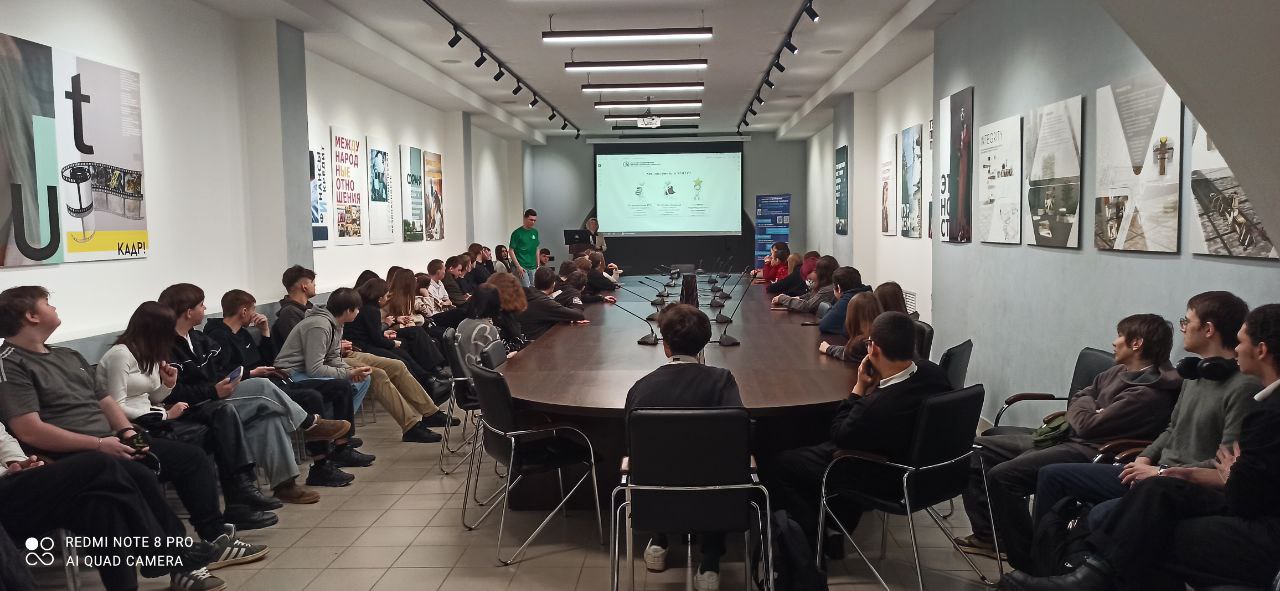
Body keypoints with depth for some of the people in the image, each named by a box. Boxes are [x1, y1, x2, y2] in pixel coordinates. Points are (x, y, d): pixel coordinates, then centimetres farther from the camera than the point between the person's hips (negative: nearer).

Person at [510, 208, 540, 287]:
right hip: (522, 267, -6)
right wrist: (518, 266, -16)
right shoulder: (517, 233, -7)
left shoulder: (535, 232, 12)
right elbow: (511, 250, -8)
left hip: (532, 267, 6)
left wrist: (538, 265, 13)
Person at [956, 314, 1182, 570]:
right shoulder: (1120, 372, 13)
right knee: (978, 450, 7)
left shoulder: (1149, 393, -18)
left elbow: (1088, 425, -20)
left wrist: (1084, 406, 2)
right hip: (1063, 438, 10)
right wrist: (1090, 411, -3)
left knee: (1002, 475, -28)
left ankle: (1029, 562, -13)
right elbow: (1078, 399, 20)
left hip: (1087, 453, -10)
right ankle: (986, 534, 9)